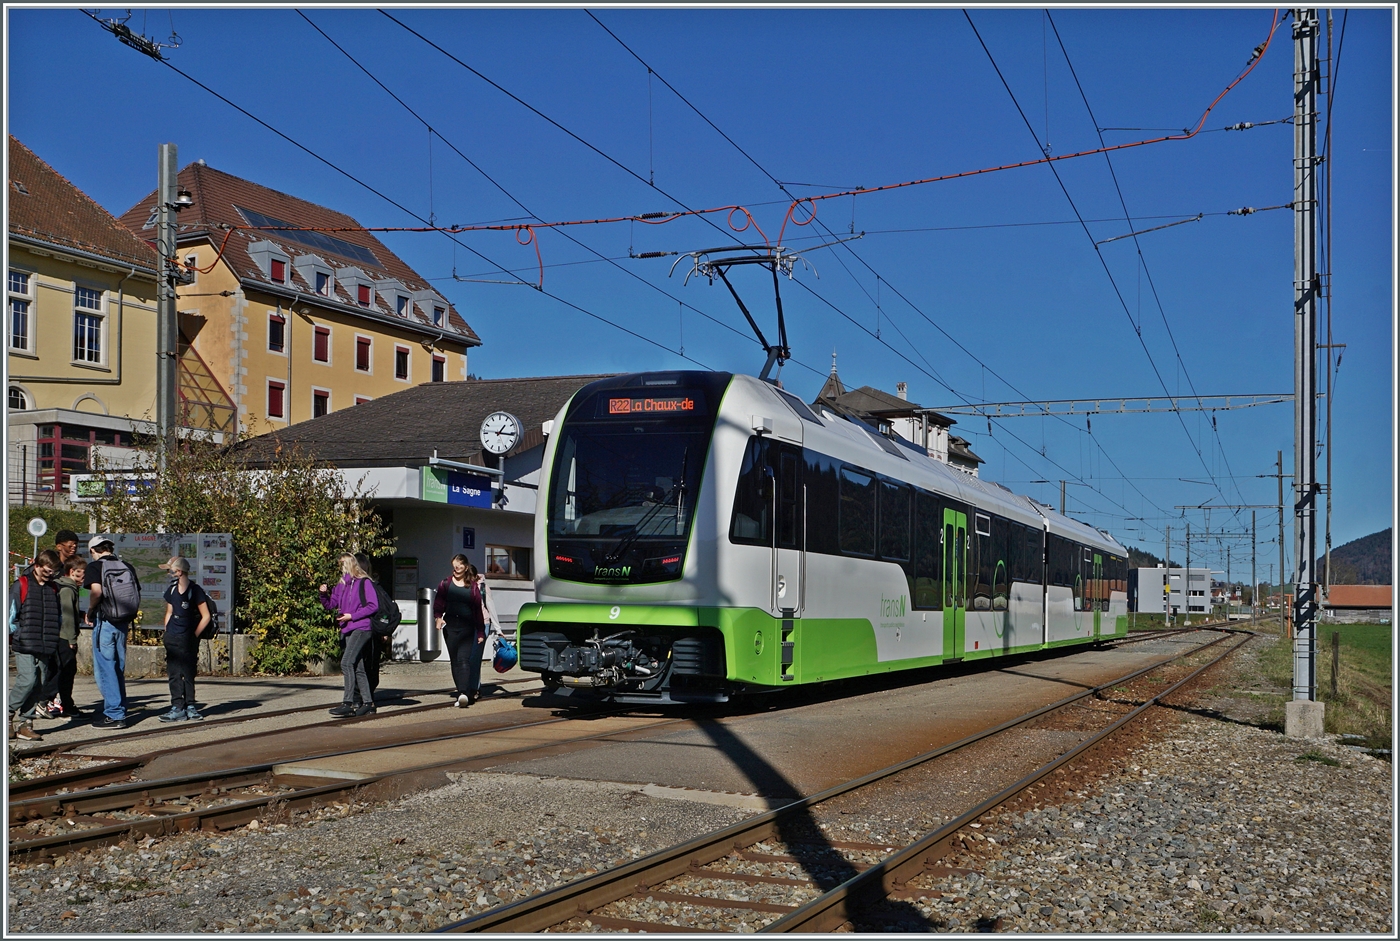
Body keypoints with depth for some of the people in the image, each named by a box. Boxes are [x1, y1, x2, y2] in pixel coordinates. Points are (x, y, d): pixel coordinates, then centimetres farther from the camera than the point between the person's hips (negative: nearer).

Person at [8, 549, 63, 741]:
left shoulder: (54, 589, 14)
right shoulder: (21, 585, 0)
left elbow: (59, 616, 20)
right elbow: (11, 615, -2)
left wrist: (53, 638, 8)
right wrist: (19, 636, -7)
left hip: (45, 648, 5)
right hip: (24, 646, -5)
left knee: (39, 685, 2)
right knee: (27, 680, -16)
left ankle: (26, 724, 8)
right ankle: (8, 714, 4)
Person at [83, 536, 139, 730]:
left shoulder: (95, 566, -6)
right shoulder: (127, 567, 11)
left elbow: (96, 590, -22)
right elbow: (136, 593, 10)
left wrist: (90, 611, -7)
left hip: (104, 622, -6)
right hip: (123, 623, 6)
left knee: (105, 669, -2)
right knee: (118, 669, 15)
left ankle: (114, 715, -4)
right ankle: (119, 711, 20)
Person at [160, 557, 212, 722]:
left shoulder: (195, 591, -9)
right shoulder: (172, 590, 9)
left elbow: (206, 617, -8)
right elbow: (169, 613, 17)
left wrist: (194, 636, -8)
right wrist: (167, 633, 9)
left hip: (188, 639, -5)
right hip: (172, 638, 5)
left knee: (188, 674, 0)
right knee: (174, 673, 3)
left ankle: (189, 706, 8)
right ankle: (177, 707, 6)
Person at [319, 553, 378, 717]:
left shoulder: (363, 583, -5)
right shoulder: (341, 585, 15)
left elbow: (373, 605, -10)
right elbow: (330, 605, 18)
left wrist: (352, 616, -14)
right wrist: (324, 594, -1)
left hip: (362, 628, -8)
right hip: (347, 630, 8)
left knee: (347, 662, -17)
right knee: (358, 667, 8)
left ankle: (348, 703, -18)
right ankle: (367, 703, 13)